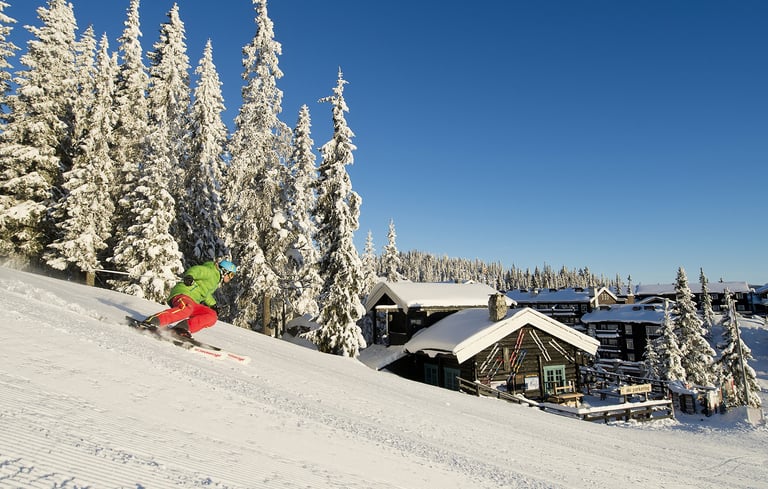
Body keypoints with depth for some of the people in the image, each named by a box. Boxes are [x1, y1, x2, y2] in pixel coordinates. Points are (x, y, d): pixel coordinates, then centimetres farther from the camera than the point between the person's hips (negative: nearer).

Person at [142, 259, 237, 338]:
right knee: (186, 309, -41)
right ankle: (151, 321, -47)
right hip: (183, 293, -9)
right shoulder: (212, 272, 1)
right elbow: (195, 270, -15)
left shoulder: (216, 282, 30)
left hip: (192, 303, 9)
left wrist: (213, 305, 39)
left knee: (212, 316, -6)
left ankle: (182, 328, -22)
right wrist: (189, 276, -35)